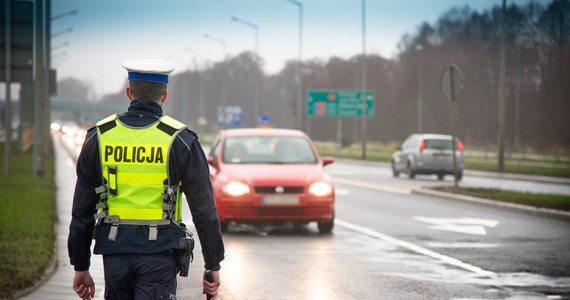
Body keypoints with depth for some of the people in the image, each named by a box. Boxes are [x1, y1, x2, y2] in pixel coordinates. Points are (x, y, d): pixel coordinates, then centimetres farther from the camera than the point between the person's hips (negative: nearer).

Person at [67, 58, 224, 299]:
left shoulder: (99, 137, 3)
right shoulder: (180, 140, -4)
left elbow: (82, 209, 5)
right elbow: (204, 209, -3)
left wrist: (80, 266, 12)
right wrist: (213, 265, 5)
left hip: (115, 250, 3)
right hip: (160, 252, -3)